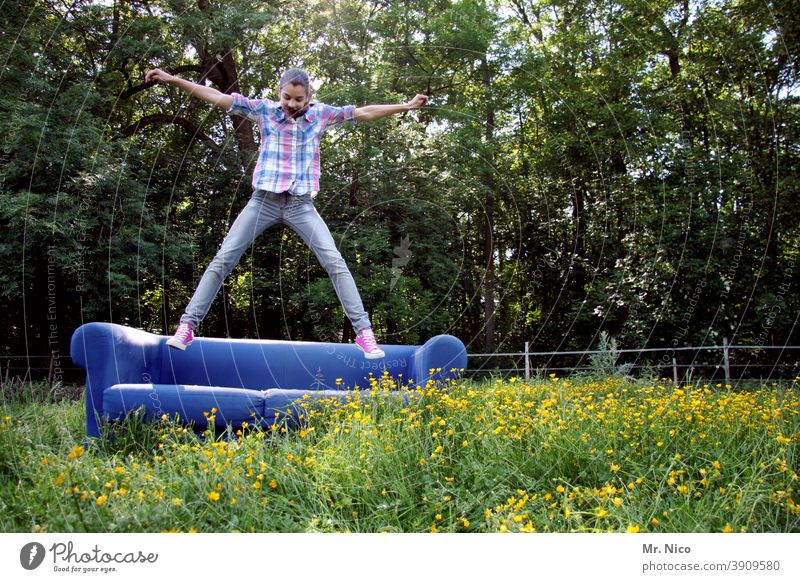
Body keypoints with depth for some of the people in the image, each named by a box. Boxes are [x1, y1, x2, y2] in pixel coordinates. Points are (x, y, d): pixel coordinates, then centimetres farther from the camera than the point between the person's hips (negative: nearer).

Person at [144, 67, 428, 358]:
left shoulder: (321, 114, 4)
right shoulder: (264, 109, 2)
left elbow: (363, 113, 8)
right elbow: (218, 97, -1)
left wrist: (406, 106, 7)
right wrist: (172, 79, -5)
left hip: (301, 205, 0)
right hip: (263, 201, 0)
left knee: (335, 262, -10)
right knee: (222, 260, -4)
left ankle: (364, 331, -7)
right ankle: (187, 326, 2)